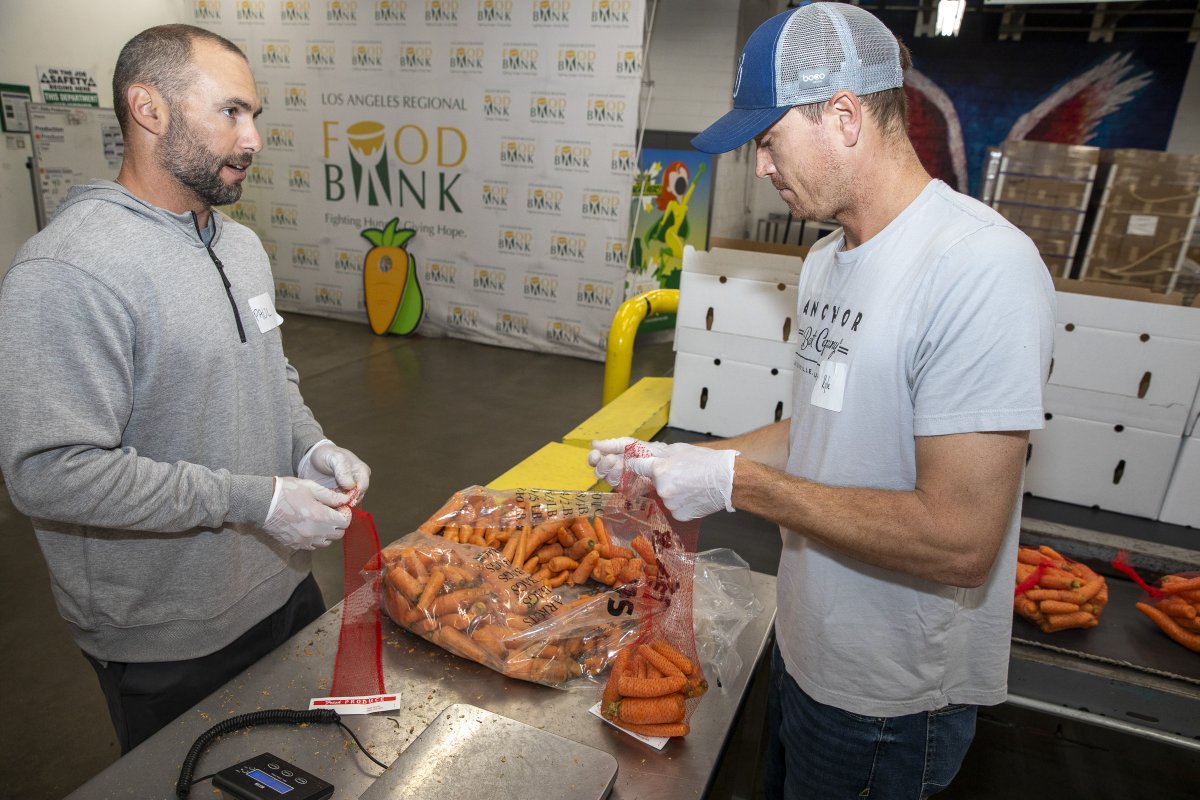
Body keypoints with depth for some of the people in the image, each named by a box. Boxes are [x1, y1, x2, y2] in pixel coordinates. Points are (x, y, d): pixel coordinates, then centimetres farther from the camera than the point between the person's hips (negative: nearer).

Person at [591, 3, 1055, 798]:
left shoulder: (982, 268, -27)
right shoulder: (829, 258, 2)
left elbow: (958, 541, -30)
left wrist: (737, 481, -25)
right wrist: (679, 458, 0)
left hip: (889, 700, -7)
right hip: (806, 646, 8)